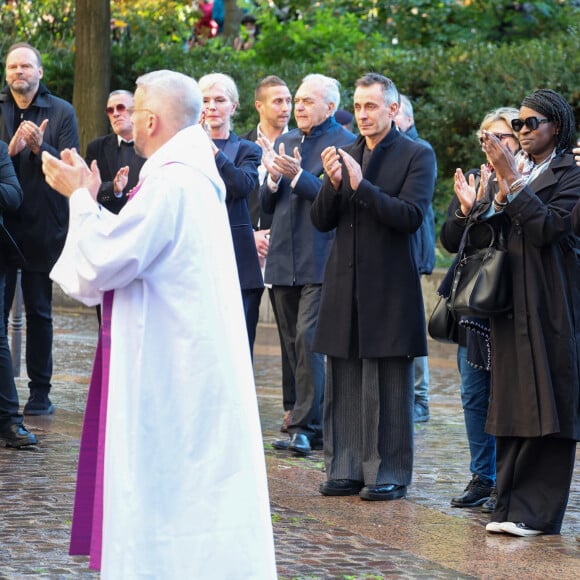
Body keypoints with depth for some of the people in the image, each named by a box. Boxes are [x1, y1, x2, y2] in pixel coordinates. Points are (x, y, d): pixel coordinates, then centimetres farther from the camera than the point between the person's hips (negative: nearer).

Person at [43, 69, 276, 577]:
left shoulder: (170, 182, -20)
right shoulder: (193, 173, 12)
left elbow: (100, 264, -20)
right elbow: (133, 247, 19)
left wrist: (81, 197, -7)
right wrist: (91, 197, 16)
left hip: (167, 365, -10)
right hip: (190, 359, 10)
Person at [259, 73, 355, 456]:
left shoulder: (345, 144, -5)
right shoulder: (284, 143, 16)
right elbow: (266, 204, 15)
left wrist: (297, 176, -24)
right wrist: (273, 178, -6)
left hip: (320, 262, -7)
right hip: (284, 261, 7)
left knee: (308, 339, -15)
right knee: (295, 344, 10)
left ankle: (306, 428, -13)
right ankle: (318, 422, 19)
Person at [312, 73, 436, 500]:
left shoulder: (417, 156, -2)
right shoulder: (346, 155, 13)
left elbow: (411, 216, -14)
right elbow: (322, 221, 9)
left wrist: (361, 185, -20)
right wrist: (332, 184, -10)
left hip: (389, 289, -5)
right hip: (345, 286, 5)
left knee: (388, 387, -2)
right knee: (343, 385, 7)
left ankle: (389, 473, 5)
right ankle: (346, 470, 14)